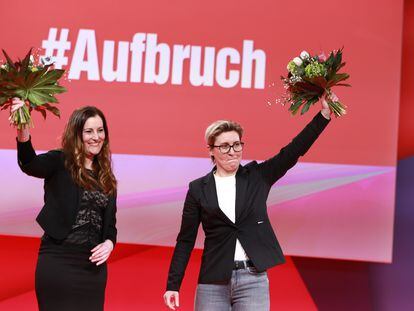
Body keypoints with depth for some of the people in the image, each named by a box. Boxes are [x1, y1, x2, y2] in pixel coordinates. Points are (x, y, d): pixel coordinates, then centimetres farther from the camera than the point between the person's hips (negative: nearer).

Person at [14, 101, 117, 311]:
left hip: (93, 264, 5)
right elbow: (30, 164, -25)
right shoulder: (60, 163, -3)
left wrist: (109, 243, -6)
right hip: (58, 261, -5)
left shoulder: (105, 176, 13)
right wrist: (23, 132, -46)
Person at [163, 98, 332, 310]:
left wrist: (324, 114, -10)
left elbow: (293, 151, -1)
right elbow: (185, 241, 4)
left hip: (253, 280, 0)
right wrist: (173, 285, -1)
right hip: (213, 282, 0)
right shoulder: (198, 189, 3)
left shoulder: (257, 177, 6)